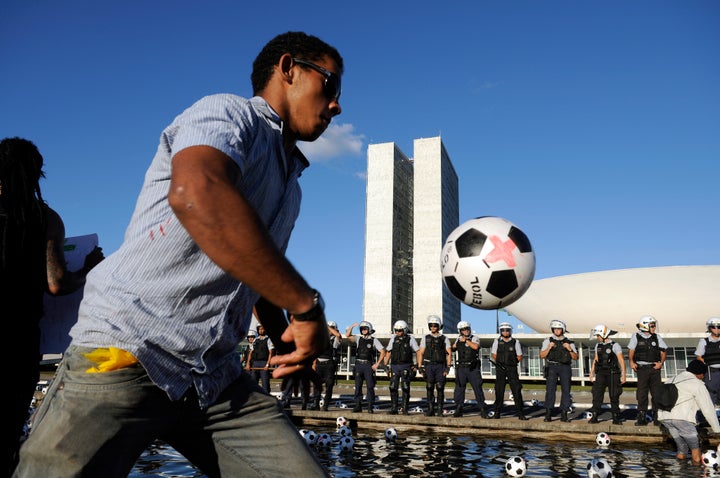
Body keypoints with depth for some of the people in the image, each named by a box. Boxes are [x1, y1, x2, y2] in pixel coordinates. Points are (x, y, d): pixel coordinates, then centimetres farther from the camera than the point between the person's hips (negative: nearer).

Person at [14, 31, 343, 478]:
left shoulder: (290, 186, 21)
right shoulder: (229, 113, -6)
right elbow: (195, 194, -31)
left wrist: (287, 344, 17)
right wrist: (306, 305, -26)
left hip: (218, 379, 7)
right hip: (126, 356, -7)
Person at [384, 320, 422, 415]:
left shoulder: (410, 339, -1)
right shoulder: (393, 339, 8)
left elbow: (418, 352, 1)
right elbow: (388, 352, 15)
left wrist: (417, 365, -6)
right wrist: (385, 365, 10)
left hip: (406, 367, -3)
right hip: (394, 366, 3)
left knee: (405, 388, -3)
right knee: (393, 388, 1)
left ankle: (405, 409, 4)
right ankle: (393, 409, 8)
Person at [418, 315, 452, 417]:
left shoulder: (444, 339, 7)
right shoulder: (425, 338, 9)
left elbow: (449, 354, 3)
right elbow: (421, 353, 8)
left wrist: (448, 367, -7)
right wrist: (420, 367, 0)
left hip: (440, 366, -1)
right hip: (429, 366, 1)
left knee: (440, 389, -3)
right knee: (430, 388, 0)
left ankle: (440, 410, 4)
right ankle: (430, 410, 6)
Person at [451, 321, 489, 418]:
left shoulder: (475, 338, 1)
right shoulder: (458, 339, 15)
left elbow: (475, 346, -20)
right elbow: (452, 349, 29)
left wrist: (466, 340, -11)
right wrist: (456, 344, 10)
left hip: (473, 368, -3)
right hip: (461, 367, 4)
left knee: (478, 388, -3)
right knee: (459, 388, 4)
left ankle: (483, 409, 4)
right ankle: (458, 409, 11)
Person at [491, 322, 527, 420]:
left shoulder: (515, 342, 3)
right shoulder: (497, 341, 6)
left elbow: (520, 357, 7)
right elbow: (494, 354, 11)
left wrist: (512, 362, 1)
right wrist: (500, 363, 3)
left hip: (512, 369, -1)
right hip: (500, 369, 1)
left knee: (517, 390, -5)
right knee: (499, 391, 3)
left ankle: (520, 413, -1)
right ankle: (497, 413, 10)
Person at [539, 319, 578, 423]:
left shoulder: (569, 342, 13)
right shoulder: (548, 341, 10)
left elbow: (575, 357, 8)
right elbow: (542, 355, 4)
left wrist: (570, 349, -9)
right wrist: (549, 348, -12)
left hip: (565, 367, 2)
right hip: (552, 367, -1)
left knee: (566, 390, -3)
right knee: (550, 389, -9)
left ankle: (564, 415, 2)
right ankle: (548, 415, -9)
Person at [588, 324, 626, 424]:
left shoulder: (615, 345, -6)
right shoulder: (598, 346, 12)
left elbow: (621, 361, -8)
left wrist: (623, 375, -12)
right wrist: (591, 373, 13)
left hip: (612, 374, -4)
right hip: (600, 374, 4)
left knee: (614, 397, 2)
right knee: (597, 395, -4)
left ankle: (616, 418, 12)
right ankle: (594, 417, -3)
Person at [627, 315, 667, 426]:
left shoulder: (656, 337, 10)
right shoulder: (636, 337, 5)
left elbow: (663, 350, 14)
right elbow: (631, 351, 2)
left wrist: (661, 363, 1)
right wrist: (631, 362, -12)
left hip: (655, 367, 2)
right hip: (642, 368, -2)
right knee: (642, 393, 0)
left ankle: (657, 417, 10)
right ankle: (642, 417, 6)